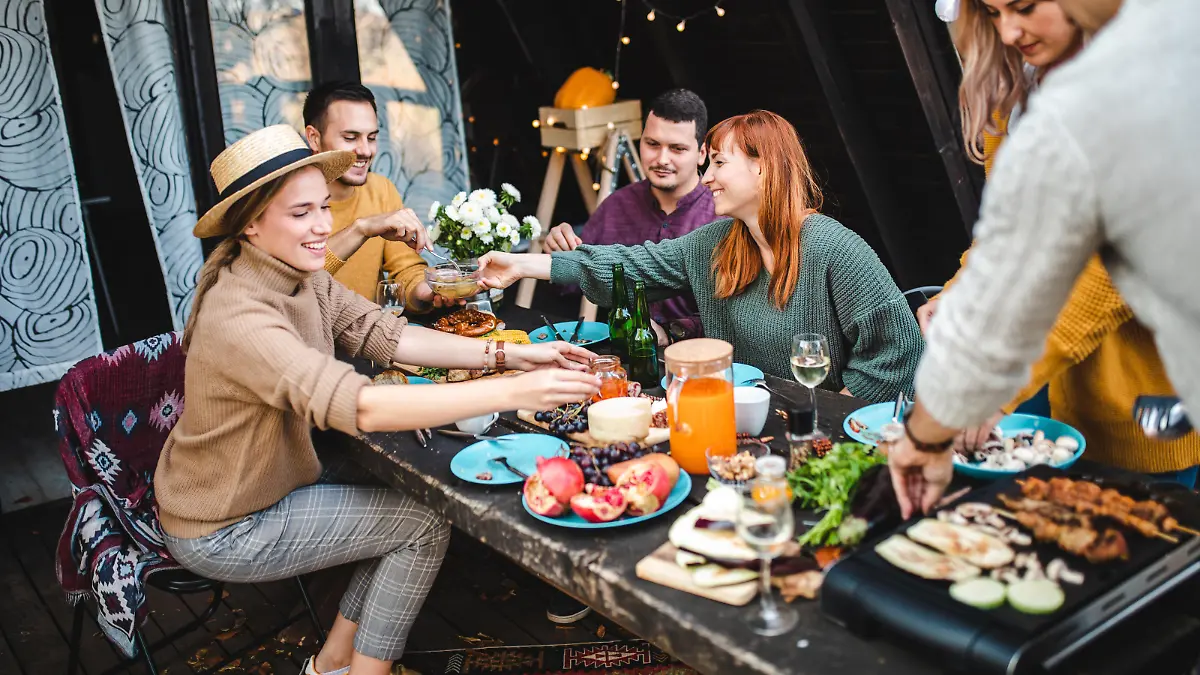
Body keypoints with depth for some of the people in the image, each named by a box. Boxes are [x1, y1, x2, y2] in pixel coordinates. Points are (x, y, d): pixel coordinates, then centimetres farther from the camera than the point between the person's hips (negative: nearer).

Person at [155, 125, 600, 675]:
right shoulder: (237, 317, -33)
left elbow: (385, 335, -7)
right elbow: (358, 405, -43)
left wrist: (509, 355, -19)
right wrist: (512, 392, -47)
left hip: (272, 485, 8)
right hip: (221, 532, -8)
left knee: (409, 505, 8)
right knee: (426, 524, -8)